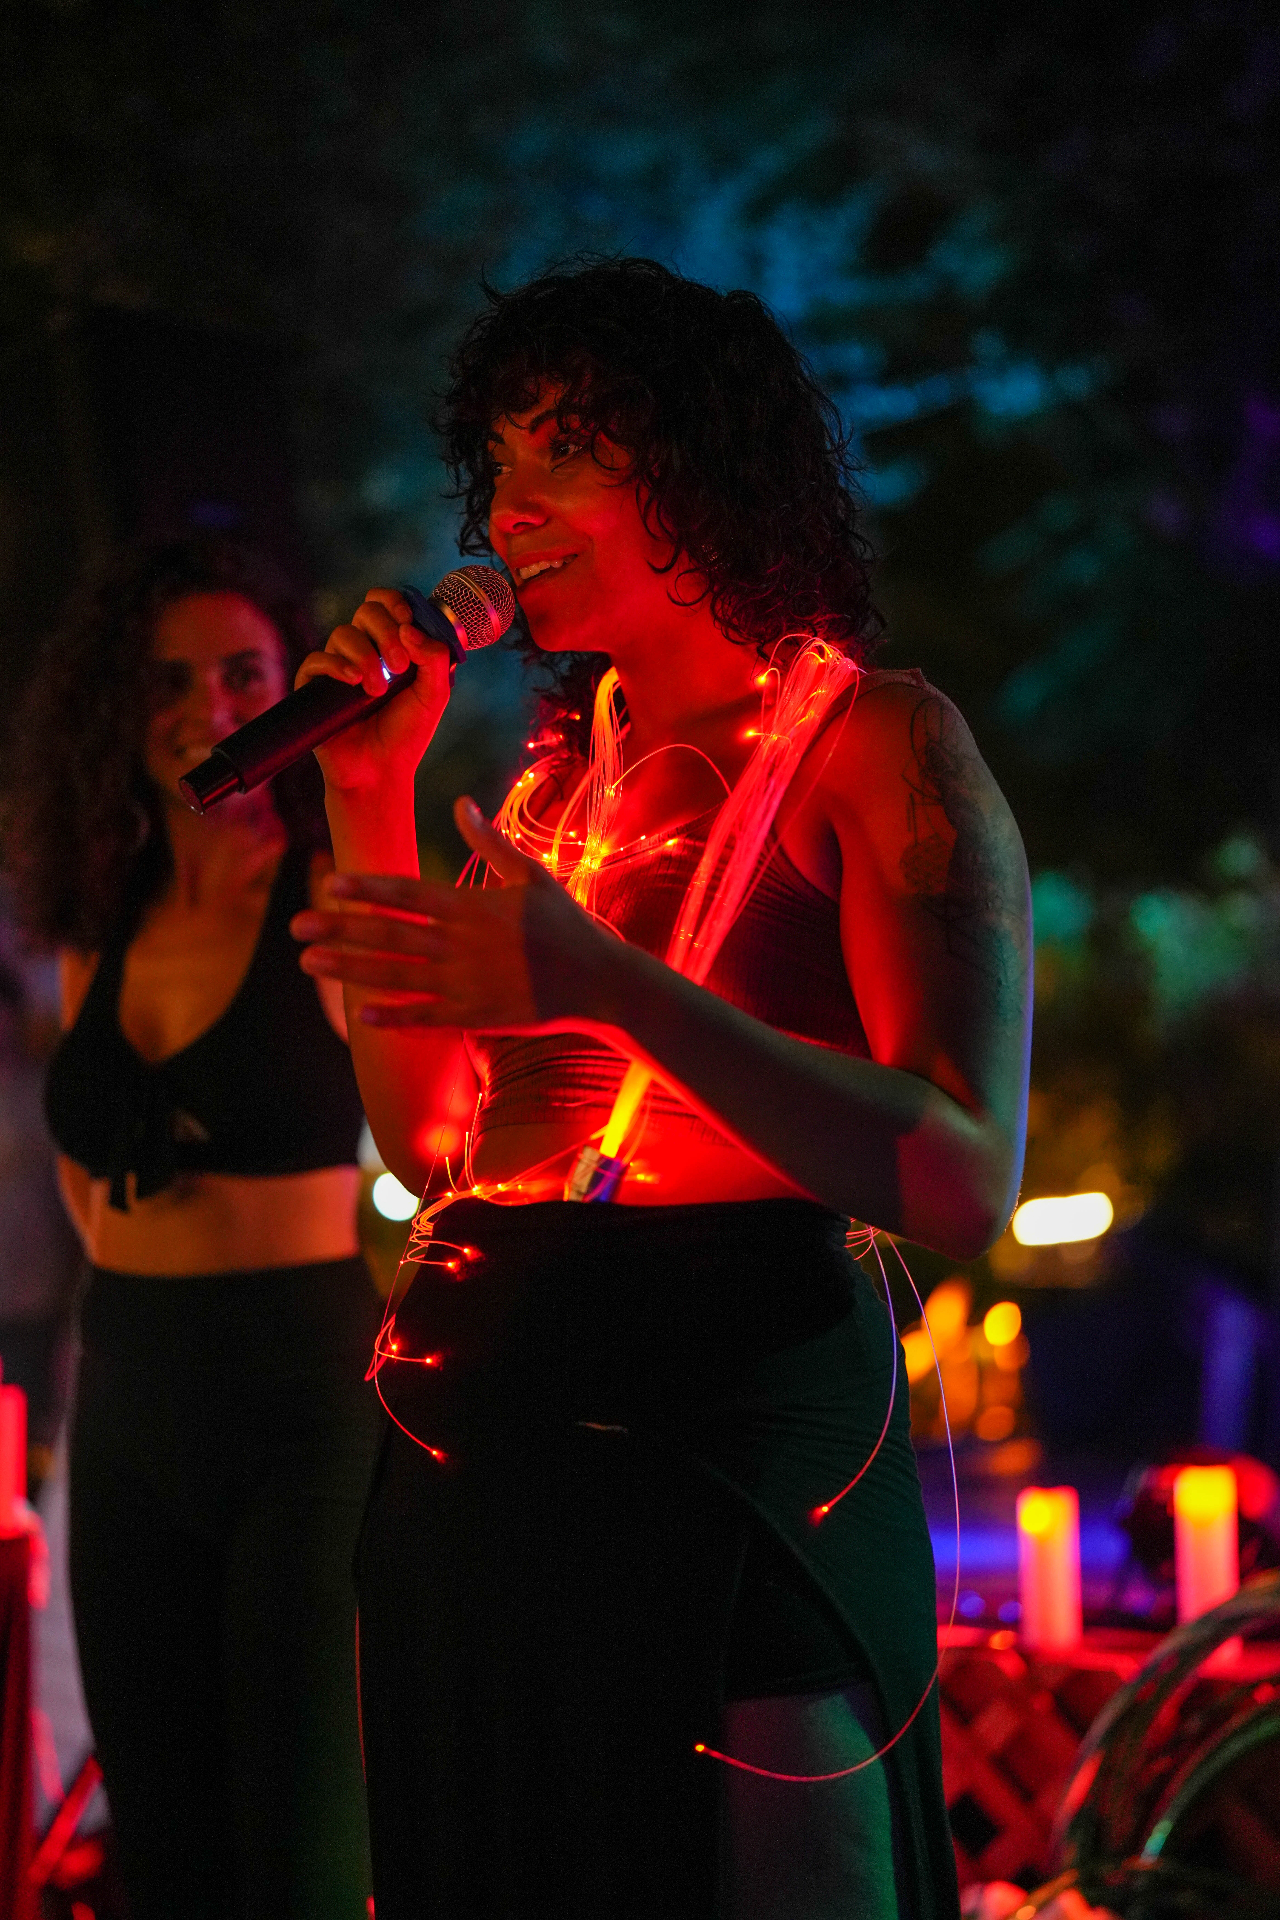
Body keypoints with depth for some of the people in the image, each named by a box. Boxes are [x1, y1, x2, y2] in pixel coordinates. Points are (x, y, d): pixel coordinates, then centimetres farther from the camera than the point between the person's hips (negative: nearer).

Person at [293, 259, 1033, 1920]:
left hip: (723, 1453, -7)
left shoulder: (876, 740, -5)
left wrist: (608, 986, -26)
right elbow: (426, 1140, 14)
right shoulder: (565, 766, 15)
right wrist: (370, 805, 8)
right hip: (472, 1461, 7)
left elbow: (968, 1184, -17)